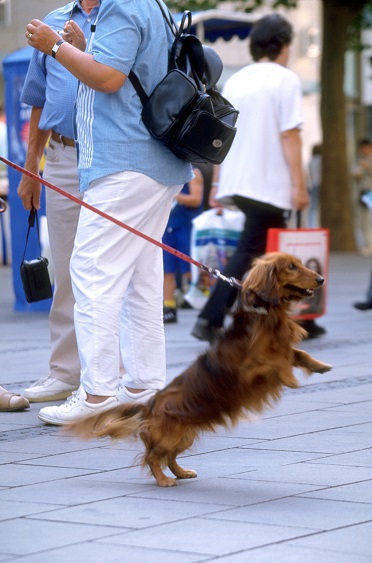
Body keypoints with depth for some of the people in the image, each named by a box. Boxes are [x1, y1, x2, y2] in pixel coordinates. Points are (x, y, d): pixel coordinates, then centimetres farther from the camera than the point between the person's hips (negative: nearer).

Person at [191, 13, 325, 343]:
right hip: (270, 183, -7)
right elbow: (289, 136, -13)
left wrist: (219, 184, 18)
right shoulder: (285, 80, -7)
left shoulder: (235, 81, 12)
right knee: (250, 252, -3)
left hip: (237, 182, 7)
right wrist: (299, 185, -12)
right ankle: (211, 320, -8)